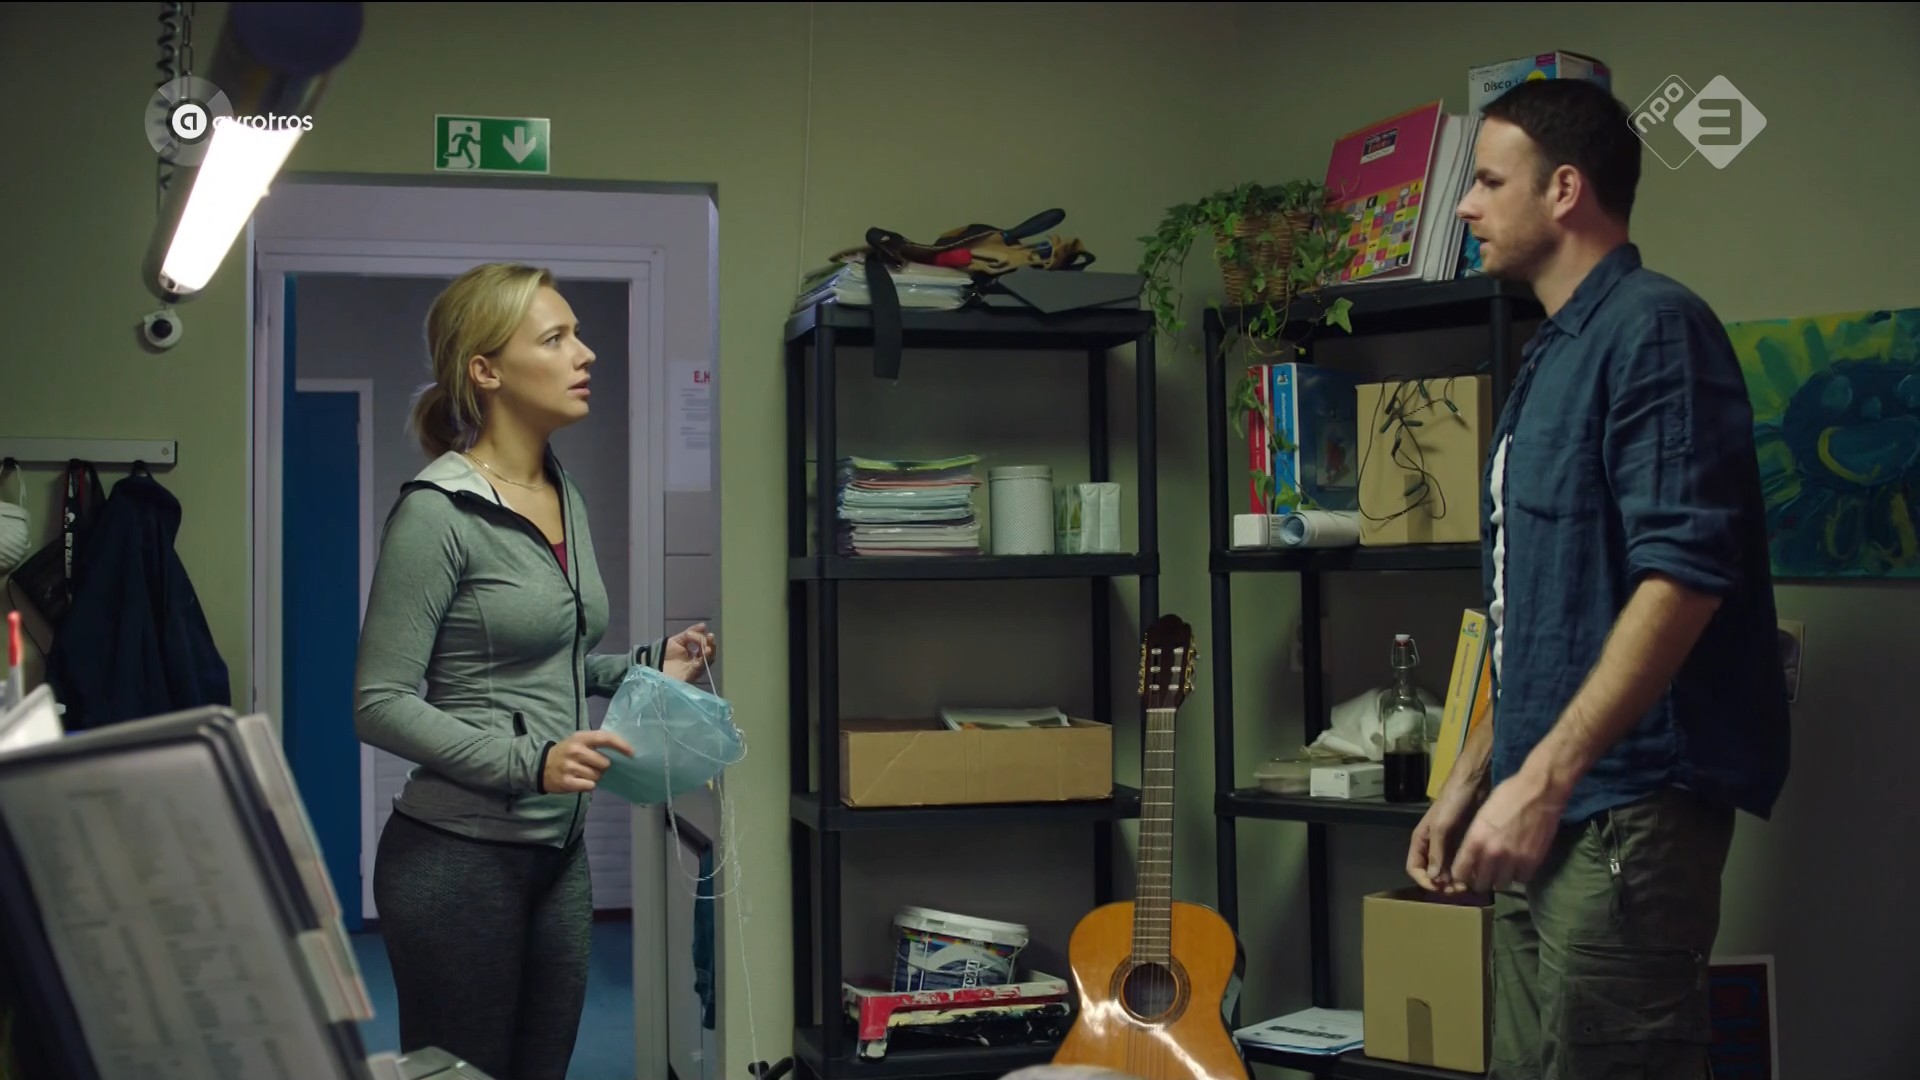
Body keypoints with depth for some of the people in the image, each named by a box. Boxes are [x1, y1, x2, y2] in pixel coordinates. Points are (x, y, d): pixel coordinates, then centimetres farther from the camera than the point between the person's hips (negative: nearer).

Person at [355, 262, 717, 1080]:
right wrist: (529, 762, -24)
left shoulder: (565, 498, 10)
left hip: (559, 850, 8)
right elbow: (381, 703, -16)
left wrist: (646, 666, 7)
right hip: (459, 854, -8)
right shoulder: (438, 512, -14)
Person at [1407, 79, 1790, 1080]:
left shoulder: (1652, 327, -9)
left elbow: (1683, 576, -20)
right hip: (1546, 812, 9)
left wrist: (1544, 777, -23)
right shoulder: (1552, 357, 19)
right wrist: (1471, 780, 21)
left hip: (1629, 808, -9)